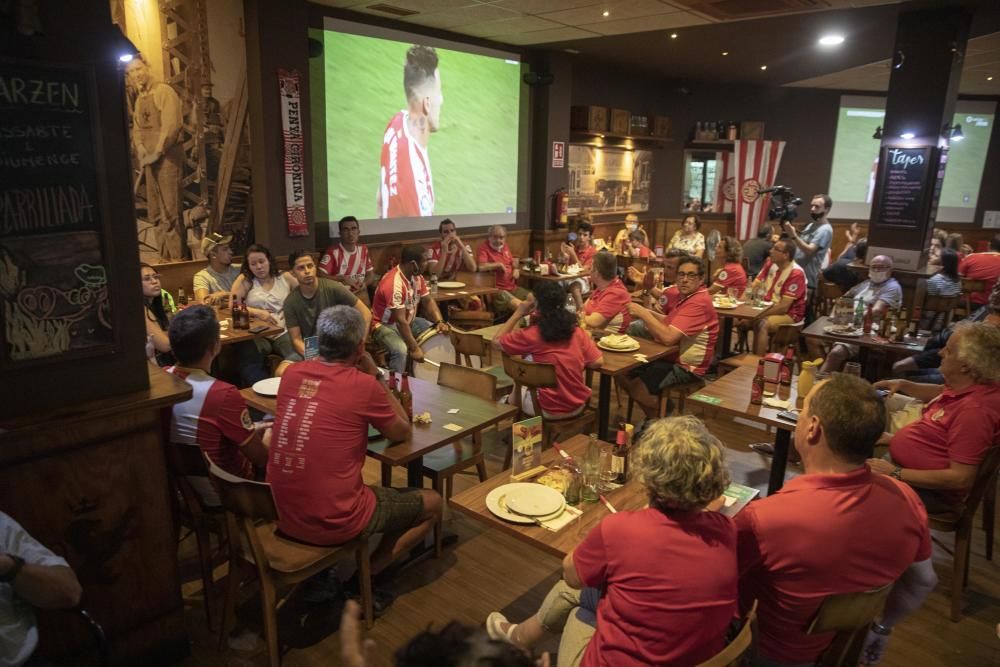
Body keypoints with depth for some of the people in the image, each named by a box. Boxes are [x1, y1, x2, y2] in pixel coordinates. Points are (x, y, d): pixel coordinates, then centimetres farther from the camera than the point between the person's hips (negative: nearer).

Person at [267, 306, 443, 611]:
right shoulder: (363, 385, -16)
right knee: (432, 504, 13)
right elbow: (402, 432, 1)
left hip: (283, 516, 7)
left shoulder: (292, 373, 0)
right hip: (333, 522, -6)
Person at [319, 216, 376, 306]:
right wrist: (343, 279, -21)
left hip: (360, 291, 4)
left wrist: (364, 283, -7)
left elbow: (371, 275, 14)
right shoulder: (333, 251, -7)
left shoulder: (363, 249, 9)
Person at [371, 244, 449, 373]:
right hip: (385, 325, -8)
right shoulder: (394, 284, -32)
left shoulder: (417, 276, -4)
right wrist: (414, 348, -31)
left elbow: (428, 301, 2)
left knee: (441, 333, -2)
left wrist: (439, 322, -16)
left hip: (409, 321, 9)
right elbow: (400, 321, -32)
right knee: (401, 351, -35)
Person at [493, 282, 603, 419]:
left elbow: (496, 342, -4)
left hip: (548, 410, -4)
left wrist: (518, 313, -1)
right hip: (578, 406, 4)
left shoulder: (531, 334, -17)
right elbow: (598, 362, -3)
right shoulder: (578, 332, -7)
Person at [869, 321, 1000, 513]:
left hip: (928, 489, -10)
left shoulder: (975, 410, -31)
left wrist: (896, 474, -28)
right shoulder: (964, 387, -2)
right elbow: (940, 394, 24)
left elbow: (961, 479, -31)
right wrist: (903, 385, 9)